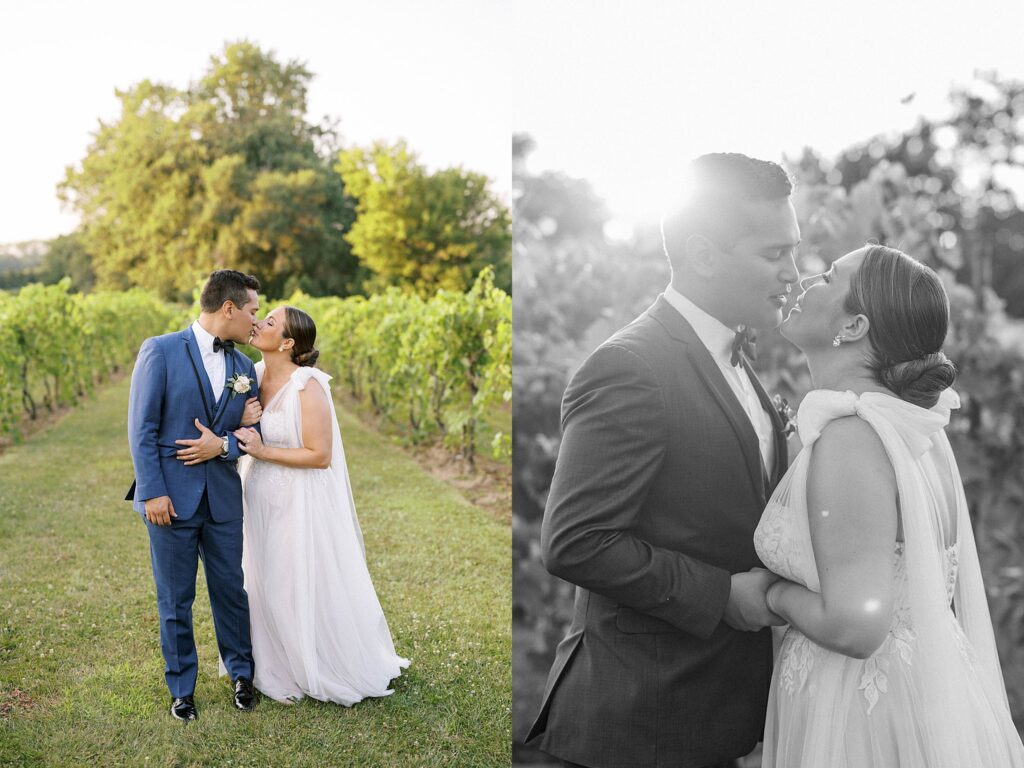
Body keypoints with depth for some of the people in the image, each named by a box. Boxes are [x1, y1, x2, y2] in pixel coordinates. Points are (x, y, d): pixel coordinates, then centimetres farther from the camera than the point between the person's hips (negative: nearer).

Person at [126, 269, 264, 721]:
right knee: (175, 599, 8)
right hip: (171, 496, -4)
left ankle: (242, 673, 33)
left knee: (231, 589, 13)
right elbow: (142, 428, -10)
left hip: (223, 497, 4)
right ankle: (182, 687, 26)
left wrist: (222, 444, -11)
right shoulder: (161, 351, -8)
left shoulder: (244, 366, 7)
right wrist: (152, 492, -14)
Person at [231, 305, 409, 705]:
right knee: (269, 586, 16)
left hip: (300, 505, -7)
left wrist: (262, 451, -21)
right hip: (262, 501, 7)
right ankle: (283, 671, 35)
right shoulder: (254, 376, 1)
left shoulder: (307, 388, -20)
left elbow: (320, 456, -20)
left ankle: (340, 671, 26)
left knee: (308, 588, 5)